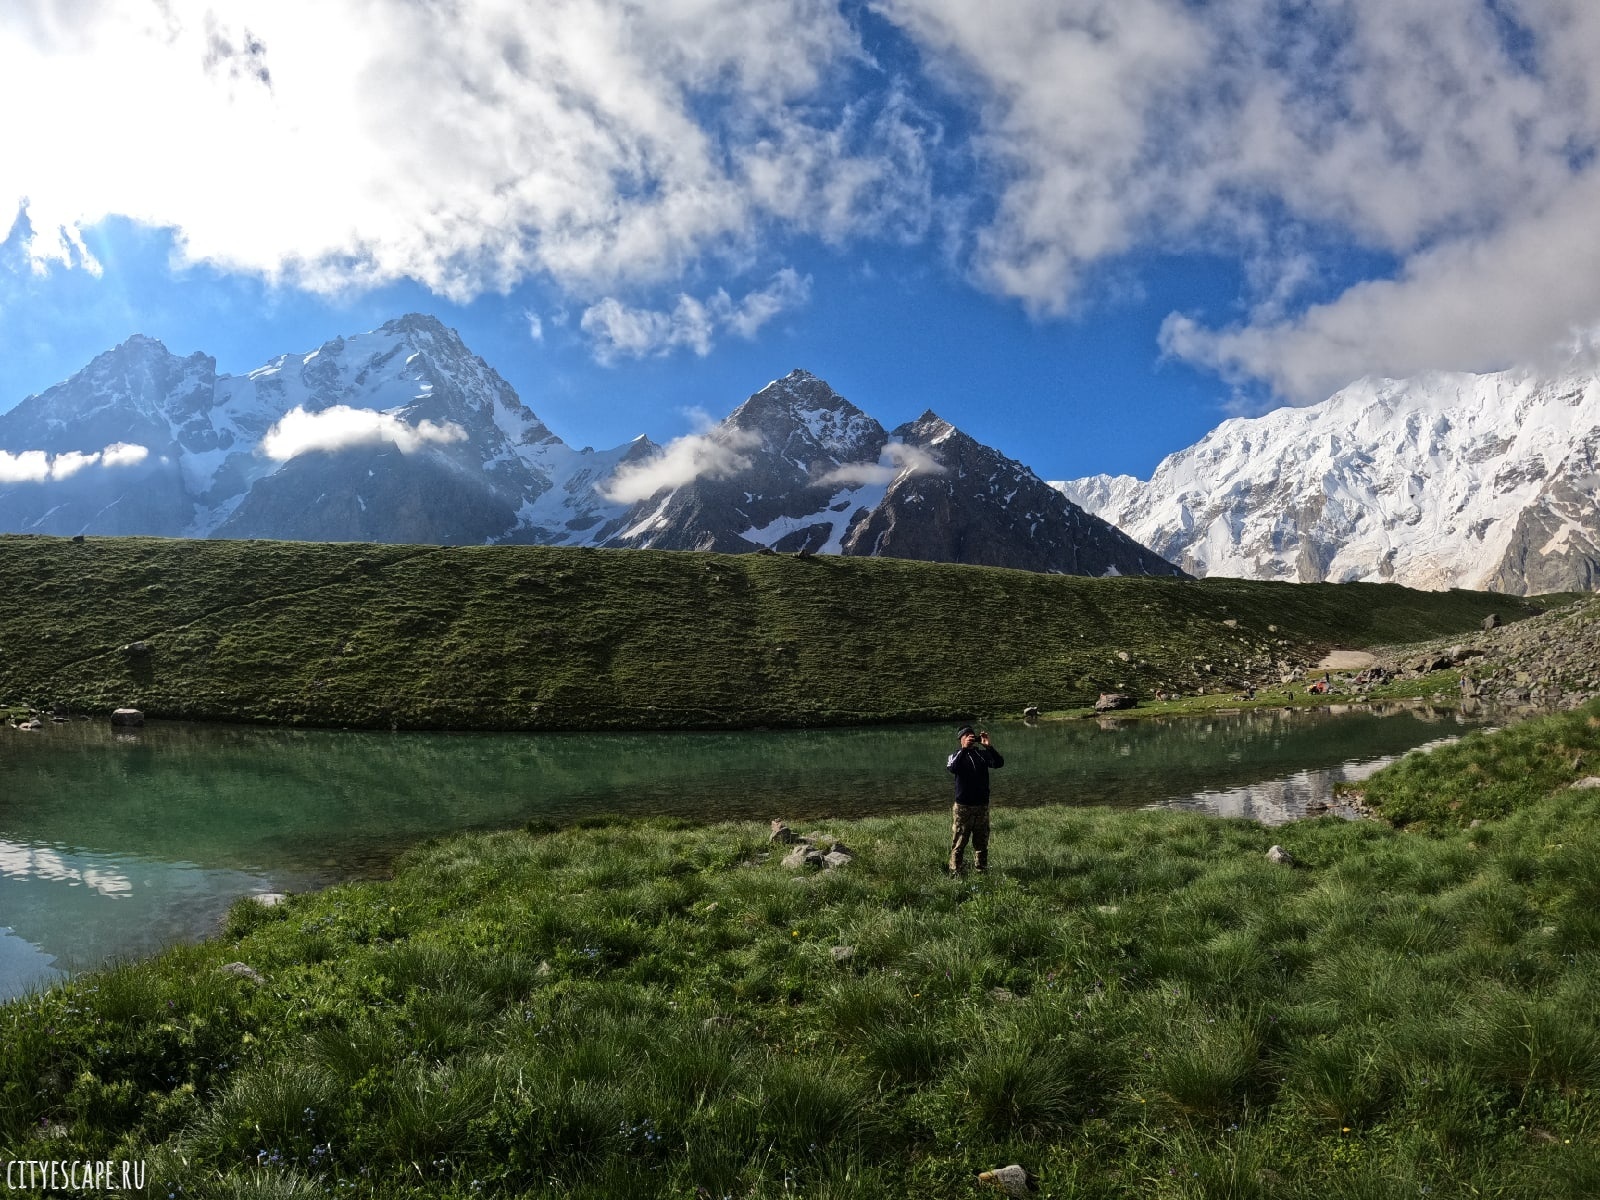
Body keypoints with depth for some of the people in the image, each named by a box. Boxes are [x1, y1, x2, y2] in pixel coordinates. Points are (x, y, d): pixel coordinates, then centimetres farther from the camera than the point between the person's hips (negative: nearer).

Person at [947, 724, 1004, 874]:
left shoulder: (983, 754, 5)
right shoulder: (957, 755, -2)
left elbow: (999, 763, -12)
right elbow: (951, 768, -24)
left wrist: (989, 746, -24)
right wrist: (964, 749, -30)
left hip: (982, 806, 3)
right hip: (963, 807, -3)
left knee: (982, 843, 12)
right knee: (959, 843, -1)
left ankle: (982, 871, 23)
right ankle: (956, 872, 4)